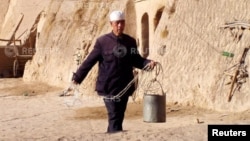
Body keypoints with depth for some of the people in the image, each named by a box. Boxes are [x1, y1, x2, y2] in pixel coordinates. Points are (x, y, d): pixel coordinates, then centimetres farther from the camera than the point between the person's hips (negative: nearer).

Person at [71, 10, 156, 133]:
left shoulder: (130, 42, 7)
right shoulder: (102, 41, -5)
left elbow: (136, 60, 14)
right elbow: (90, 61, -3)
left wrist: (147, 63, -5)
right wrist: (78, 77, -6)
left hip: (125, 87, 5)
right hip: (108, 87, -5)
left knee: (119, 116, 11)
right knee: (114, 116, -9)